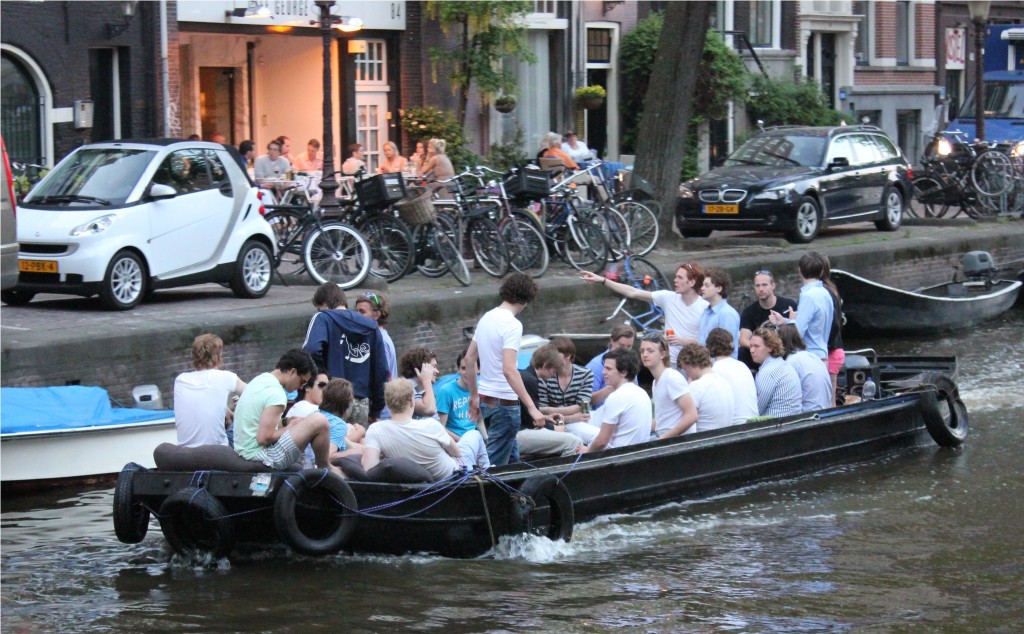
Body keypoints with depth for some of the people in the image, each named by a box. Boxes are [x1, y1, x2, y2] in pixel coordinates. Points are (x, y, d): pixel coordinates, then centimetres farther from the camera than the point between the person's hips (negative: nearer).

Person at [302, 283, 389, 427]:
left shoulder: (323, 318, 0)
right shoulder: (371, 326, 15)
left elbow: (311, 350, -19)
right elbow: (381, 370, 14)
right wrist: (376, 411, 20)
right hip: (361, 403, 4)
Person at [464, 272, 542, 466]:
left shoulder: (486, 318, 10)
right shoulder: (512, 325, -17)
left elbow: (468, 359, 16)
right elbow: (509, 370, -26)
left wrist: (474, 396, 25)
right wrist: (532, 407, -27)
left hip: (485, 399, 9)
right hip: (504, 401, -9)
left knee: (511, 458, 19)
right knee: (496, 464, -5)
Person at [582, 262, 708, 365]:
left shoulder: (705, 308, -12)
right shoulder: (668, 298, -1)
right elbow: (633, 293, 0)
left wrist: (682, 341, -22)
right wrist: (602, 280, -3)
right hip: (668, 361, 4)